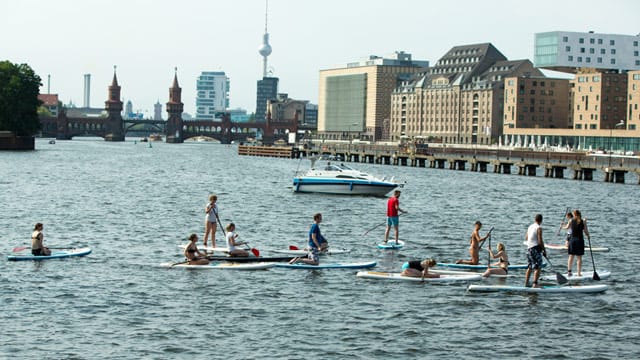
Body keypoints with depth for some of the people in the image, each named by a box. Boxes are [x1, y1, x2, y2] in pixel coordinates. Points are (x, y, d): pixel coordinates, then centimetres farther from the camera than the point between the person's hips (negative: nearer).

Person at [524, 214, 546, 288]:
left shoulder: (530, 227, 12)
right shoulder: (539, 228, -11)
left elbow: (526, 238, 21)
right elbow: (540, 241, -15)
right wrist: (544, 250, -7)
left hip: (529, 248, 8)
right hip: (536, 248, -8)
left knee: (529, 267, 15)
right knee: (538, 267, -6)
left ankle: (526, 283, 15)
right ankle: (535, 283, -13)